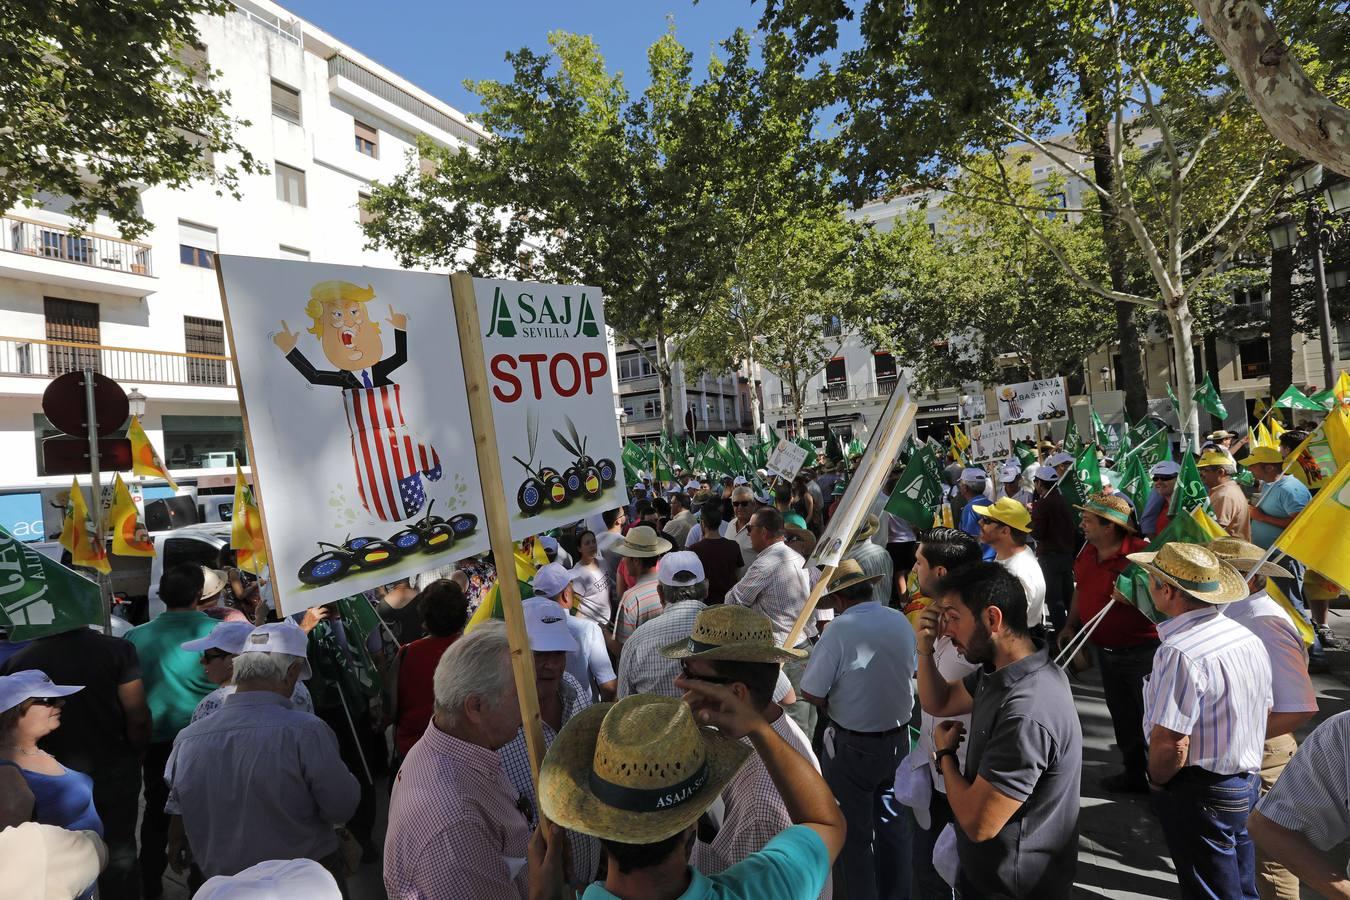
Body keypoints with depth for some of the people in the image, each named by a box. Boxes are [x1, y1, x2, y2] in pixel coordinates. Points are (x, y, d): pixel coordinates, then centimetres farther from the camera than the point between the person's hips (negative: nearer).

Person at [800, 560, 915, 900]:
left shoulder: (840, 629, -24)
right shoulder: (901, 621, -7)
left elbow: (811, 694, -21)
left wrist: (831, 707, -2)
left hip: (852, 746, -5)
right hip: (898, 739, 6)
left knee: (853, 833, 14)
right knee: (891, 826, 24)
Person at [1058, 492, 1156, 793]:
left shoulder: (1142, 552, -23)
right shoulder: (1088, 551, 1)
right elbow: (1081, 588, 15)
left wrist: (1132, 596, -33)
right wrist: (1071, 625, 15)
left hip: (1141, 652, -8)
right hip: (1106, 650, 8)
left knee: (1150, 719, 6)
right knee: (1121, 715, 21)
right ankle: (1135, 774, 39)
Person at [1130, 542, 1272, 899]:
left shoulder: (1181, 652, -28)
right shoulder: (1249, 638, 2)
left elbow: (1170, 742, -29)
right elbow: (1264, 711, 14)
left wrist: (1157, 781, -10)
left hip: (1201, 793, -9)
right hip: (1247, 783, 9)